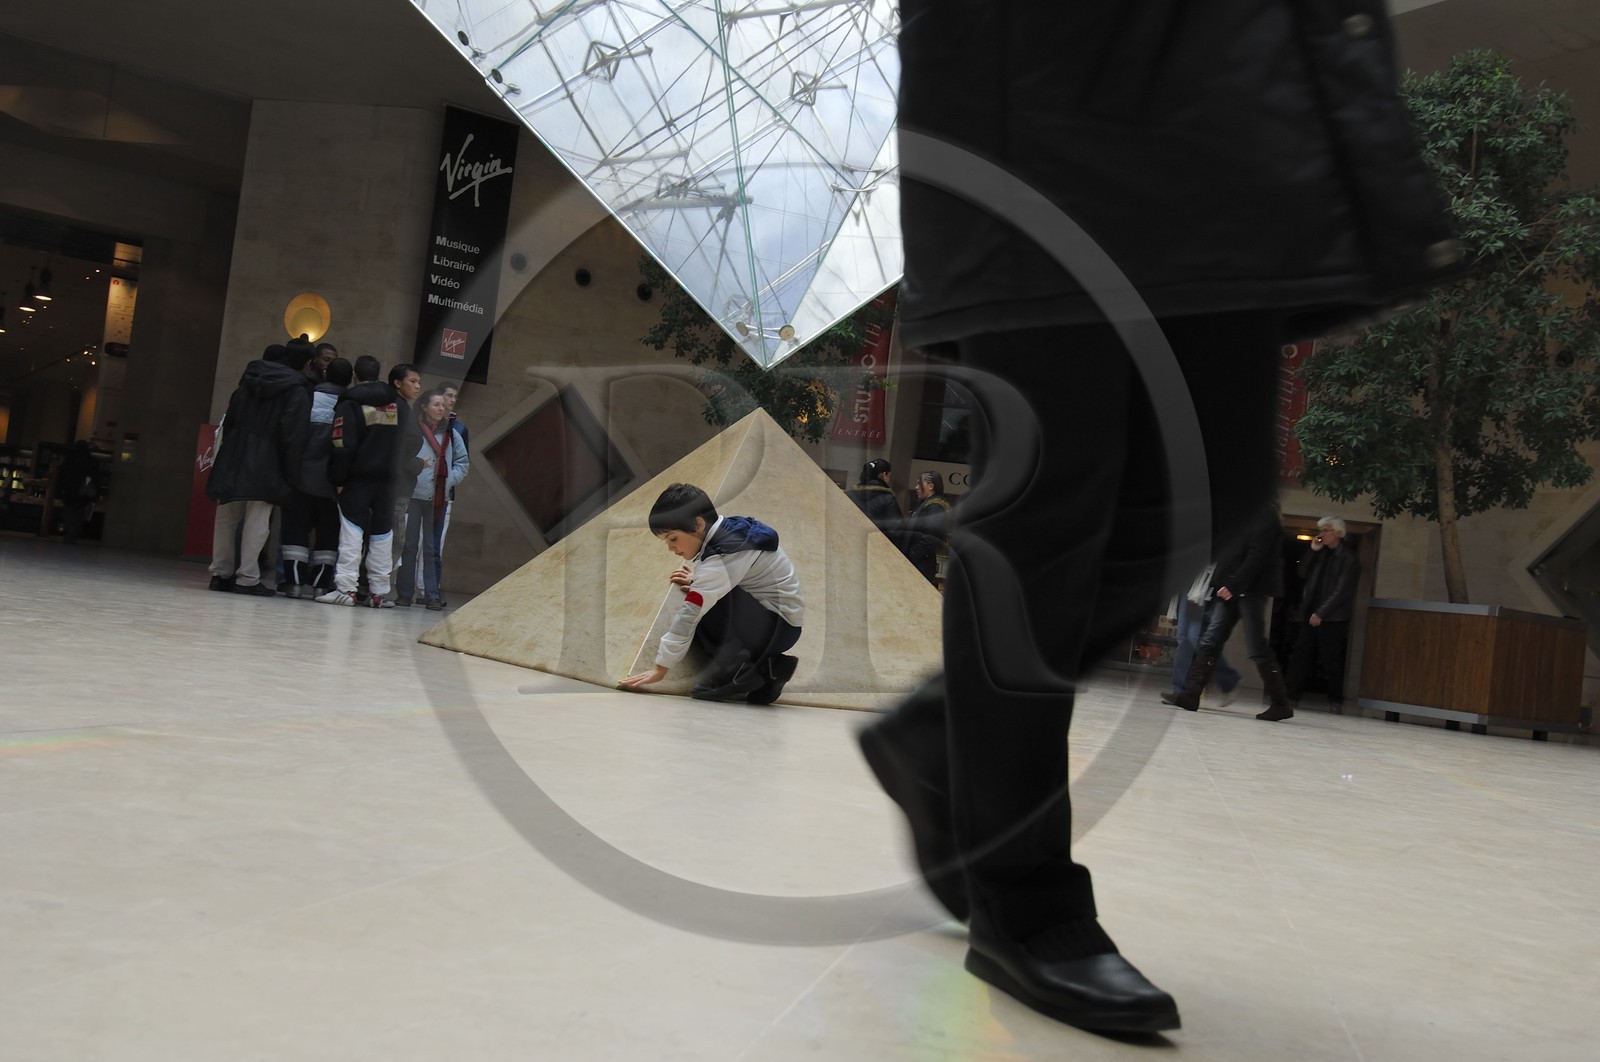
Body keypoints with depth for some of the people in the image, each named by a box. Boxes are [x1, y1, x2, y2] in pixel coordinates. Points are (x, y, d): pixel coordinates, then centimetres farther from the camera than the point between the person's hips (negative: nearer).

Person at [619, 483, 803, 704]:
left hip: (779, 627, -10)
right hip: (767, 619, 10)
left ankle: (738, 664, -13)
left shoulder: (722, 555, -23)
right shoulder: (732, 530, 3)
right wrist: (698, 582, 3)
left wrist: (660, 669, -20)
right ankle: (763, 668, 1)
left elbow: (689, 614, -23)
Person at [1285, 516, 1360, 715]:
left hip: (1333, 618, -5)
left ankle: (1335, 700, 9)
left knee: (1330, 660, -2)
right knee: (1301, 655, 0)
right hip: (1310, 614, 6)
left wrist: (1321, 613, -15)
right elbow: (1302, 574, 12)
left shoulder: (1348, 558, -5)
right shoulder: (1321, 553, 14)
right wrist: (1312, 551, 1)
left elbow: (1342, 591, -11)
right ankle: (1292, 696, 2)